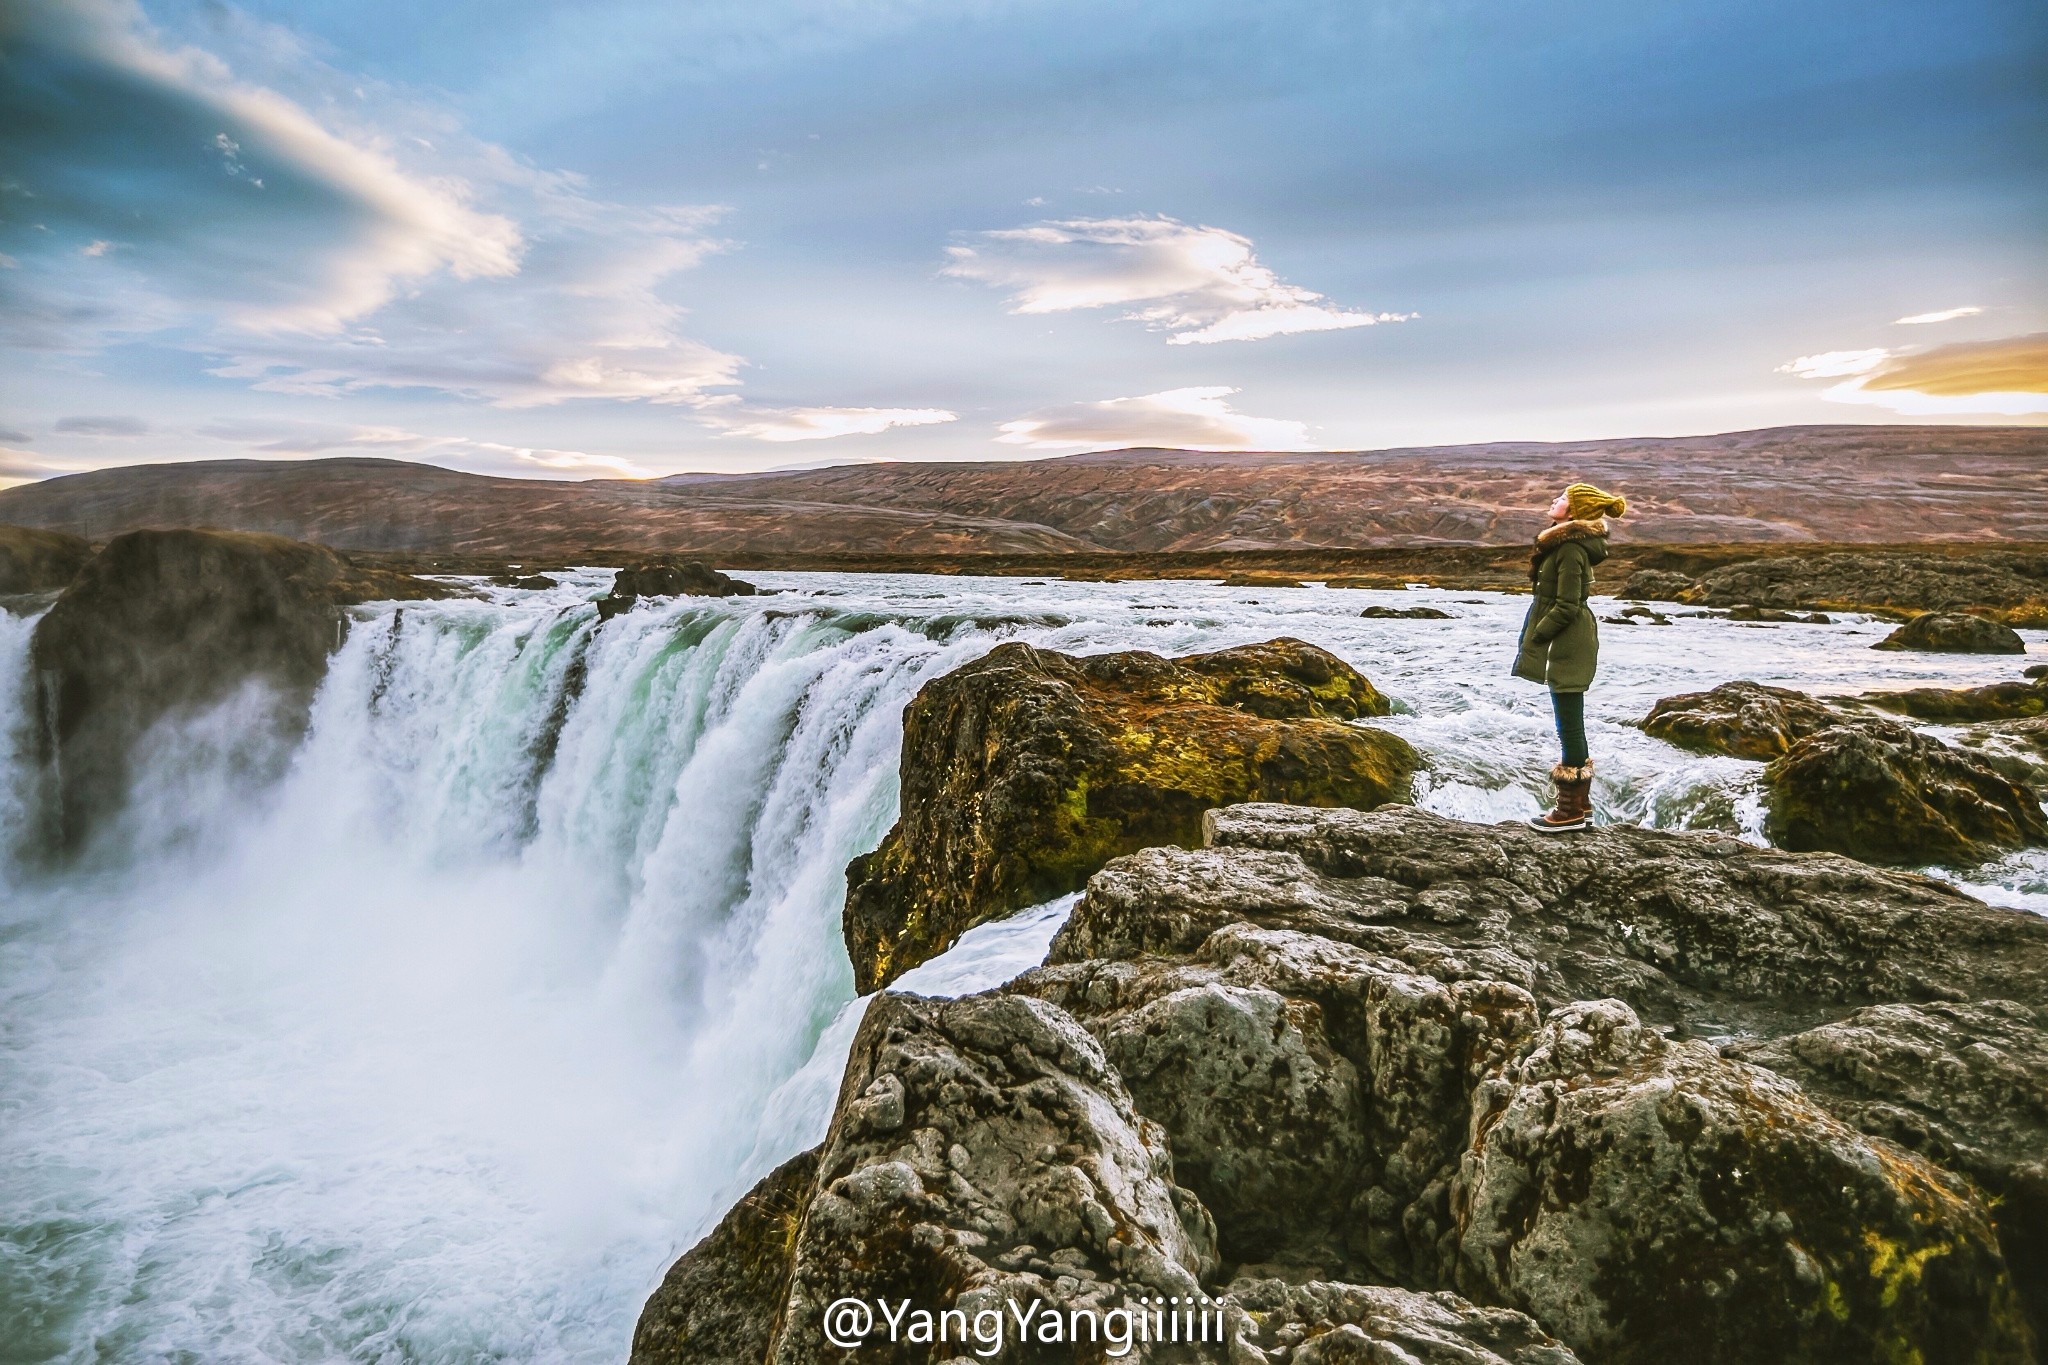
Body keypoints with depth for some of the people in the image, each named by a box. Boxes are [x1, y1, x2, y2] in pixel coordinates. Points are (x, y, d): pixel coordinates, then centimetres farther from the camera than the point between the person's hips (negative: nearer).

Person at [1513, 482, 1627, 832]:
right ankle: (1580, 803, 25)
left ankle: (1572, 810, 5)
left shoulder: (1571, 548, -19)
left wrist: (1534, 638, -13)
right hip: (1569, 642, 10)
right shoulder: (1568, 541, 12)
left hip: (1567, 644, -10)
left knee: (1569, 724, -3)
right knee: (1571, 723, 16)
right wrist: (1537, 636, 14)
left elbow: (1566, 606, -21)